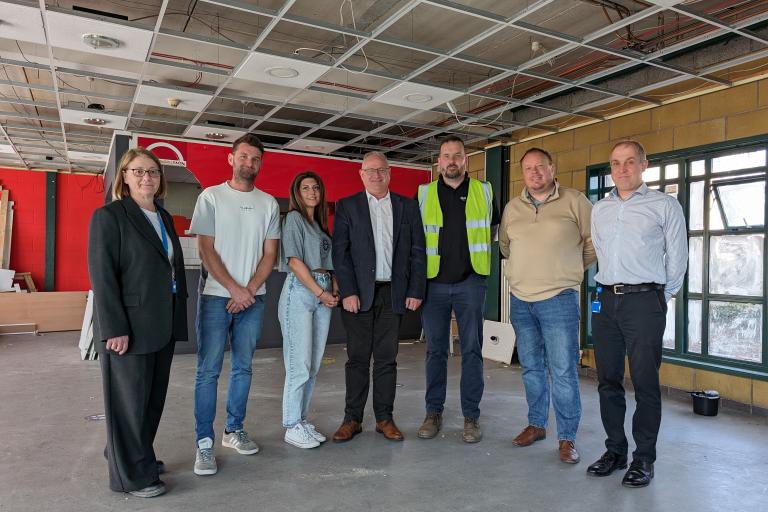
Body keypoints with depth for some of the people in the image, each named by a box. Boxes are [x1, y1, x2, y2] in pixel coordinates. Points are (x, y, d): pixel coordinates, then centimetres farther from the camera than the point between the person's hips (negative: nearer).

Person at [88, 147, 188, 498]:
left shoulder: (164, 217, 14)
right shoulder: (109, 216, -7)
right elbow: (102, 276, -13)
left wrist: (177, 317, 10)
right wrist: (114, 329, -18)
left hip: (162, 326, 7)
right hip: (129, 328, -7)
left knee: (154, 397, 14)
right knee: (130, 400, 5)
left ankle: (140, 457, 31)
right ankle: (131, 475, 20)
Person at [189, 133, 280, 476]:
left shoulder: (269, 203, 8)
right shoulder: (211, 197, 0)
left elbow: (270, 254, 5)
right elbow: (206, 250, -5)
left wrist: (250, 290, -7)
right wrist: (235, 289, -11)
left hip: (252, 298, 3)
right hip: (215, 296, -3)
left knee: (243, 368, 11)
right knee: (208, 370, -1)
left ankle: (234, 430, 25)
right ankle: (204, 442, 8)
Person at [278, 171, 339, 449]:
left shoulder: (320, 223, 20)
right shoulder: (294, 218, -1)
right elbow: (294, 261, -9)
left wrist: (335, 290, 4)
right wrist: (320, 293, -9)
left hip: (323, 295, 7)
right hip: (300, 292, -7)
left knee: (313, 366, 8)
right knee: (299, 366, -6)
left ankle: (302, 419, 19)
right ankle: (292, 427, 6)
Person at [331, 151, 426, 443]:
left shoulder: (407, 206, 9)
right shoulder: (346, 207, 5)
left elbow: (417, 251, 6)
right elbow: (340, 251, -1)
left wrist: (415, 291, -1)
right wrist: (348, 292, -10)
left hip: (393, 293, 1)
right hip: (358, 293, -1)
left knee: (386, 358, 7)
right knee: (357, 358, 5)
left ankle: (384, 418, 17)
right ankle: (352, 419, 16)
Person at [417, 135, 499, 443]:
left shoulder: (483, 192, 6)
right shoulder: (423, 194, 5)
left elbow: (493, 227, 20)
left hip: (470, 282, 0)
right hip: (434, 282, 0)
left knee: (472, 350, 3)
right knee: (435, 350, 7)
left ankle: (471, 416, 14)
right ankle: (434, 413, 18)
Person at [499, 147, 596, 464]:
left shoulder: (575, 202, -3)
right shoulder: (512, 208, 10)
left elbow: (595, 242, 2)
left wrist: (569, 268, 5)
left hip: (559, 299, -4)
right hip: (520, 300, 4)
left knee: (563, 372, -2)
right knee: (531, 368, 15)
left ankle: (567, 438, 12)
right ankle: (536, 424, 30)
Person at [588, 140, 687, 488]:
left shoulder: (664, 205, 1)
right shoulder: (600, 208, 15)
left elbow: (677, 257, 4)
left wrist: (661, 296, 8)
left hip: (644, 301, -4)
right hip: (605, 302, 5)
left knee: (645, 383, -2)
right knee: (608, 381, 8)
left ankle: (644, 458, 11)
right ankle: (615, 450, 21)